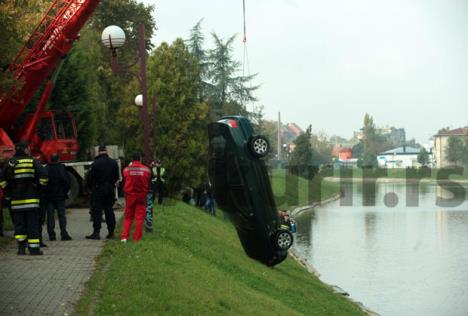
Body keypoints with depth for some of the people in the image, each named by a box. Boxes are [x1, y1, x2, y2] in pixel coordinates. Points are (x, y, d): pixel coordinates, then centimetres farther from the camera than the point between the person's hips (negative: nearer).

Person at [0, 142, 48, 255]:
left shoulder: (10, 163, 7)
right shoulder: (33, 162, -2)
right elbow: (43, 175, -11)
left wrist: (10, 191, 15)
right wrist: (40, 187, 4)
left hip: (16, 199, 3)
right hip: (31, 199, -2)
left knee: (19, 223, 9)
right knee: (32, 224, 1)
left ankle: (21, 246, 1)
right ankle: (34, 248, 0)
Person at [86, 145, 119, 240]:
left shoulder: (95, 163, -11)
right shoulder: (114, 163, 4)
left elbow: (90, 177, -9)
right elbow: (116, 177, 9)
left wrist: (91, 187, 7)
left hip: (98, 190, -5)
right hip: (110, 190, 5)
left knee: (97, 211, -3)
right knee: (109, 210, 11)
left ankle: (96, 232, -8)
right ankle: (111, 232, 11)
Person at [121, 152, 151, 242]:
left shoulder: (126, 170, -6)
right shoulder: (147, 170, -4)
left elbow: (124, 183, 4)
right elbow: (149, 184, 4)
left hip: (130, 195, 1)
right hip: (142, 196, -1)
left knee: (128, 217, 11)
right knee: (140, 217, 5)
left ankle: (124, 237, 2)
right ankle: (137, 238, 3)